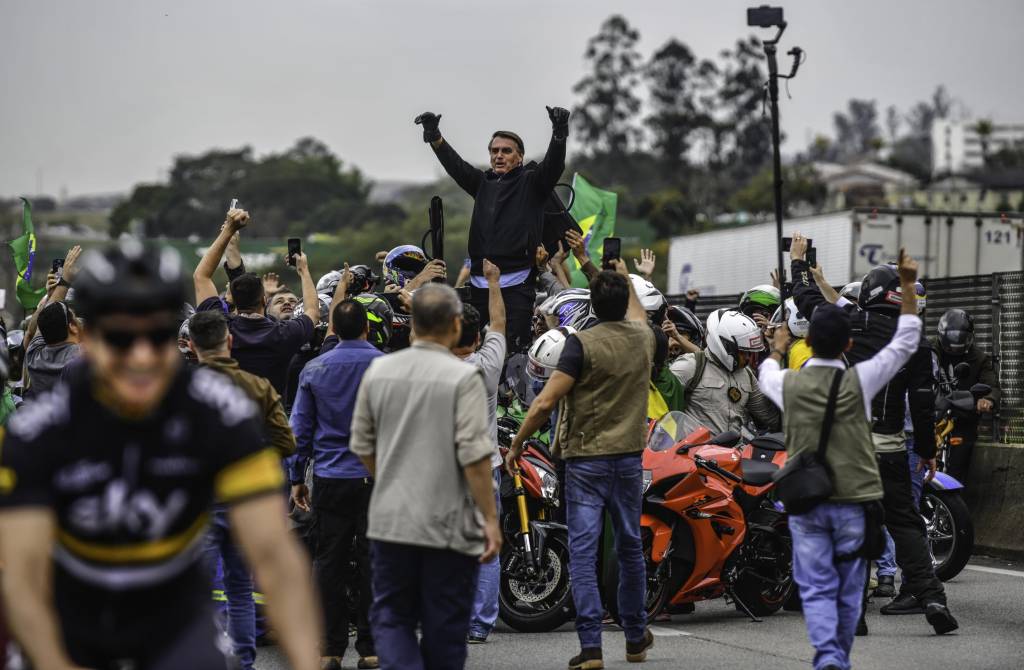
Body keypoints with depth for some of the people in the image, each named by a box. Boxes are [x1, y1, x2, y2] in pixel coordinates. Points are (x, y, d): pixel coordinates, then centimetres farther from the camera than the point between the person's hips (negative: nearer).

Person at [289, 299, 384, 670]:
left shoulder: (314, 369, 2)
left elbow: (301, 427, 5)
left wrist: (297, 479, 11)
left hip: (330, 478, 1)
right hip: (377, 477, -1)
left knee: (329, 563, 6)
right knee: (373, 562, 4)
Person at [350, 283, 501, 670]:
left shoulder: (379, 371, 3)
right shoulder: (463, 377, -12)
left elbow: (362, 445, 10)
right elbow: (474, 455, -16)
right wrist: (490, 518, -9)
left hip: (389, 519, 4)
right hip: (448, 524, -3)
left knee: (391, 617, 11)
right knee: (444, 629, 8)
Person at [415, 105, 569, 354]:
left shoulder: (531, 182, 4)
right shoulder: (483, 182, 17)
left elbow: (554, 163, -11)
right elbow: (455, 164, 9)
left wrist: (559, 131, -29)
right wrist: (434, 137, -6)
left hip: (516, 284, -5)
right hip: (479, 284, 5)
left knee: (514, 349, -13)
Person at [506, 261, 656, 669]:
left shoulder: (582, 344, -11)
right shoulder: (643, 339, 5)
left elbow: (546, 402, -15)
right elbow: (637, 315, 33)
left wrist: (517, 445, -4)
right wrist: (626, 279, 48)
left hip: (586, 458, -5)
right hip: (629, 457, 5)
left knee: (583, 552, -4)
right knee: (630, 548, 16)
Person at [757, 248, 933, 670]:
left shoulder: (790, 384, -4)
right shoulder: (859, 382, -8)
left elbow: (766, 374, 23)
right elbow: (906, 341, 2)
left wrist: (776, 350, 44)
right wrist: (908, 285, 6)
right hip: (854, 500, 0)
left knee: (817, 588, 0)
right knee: (848, 590, 12)